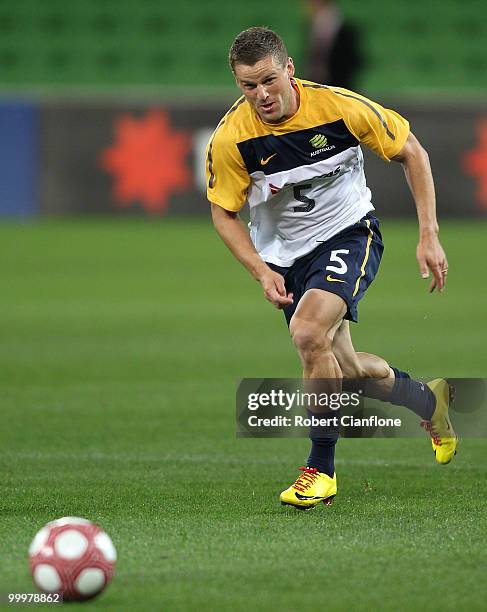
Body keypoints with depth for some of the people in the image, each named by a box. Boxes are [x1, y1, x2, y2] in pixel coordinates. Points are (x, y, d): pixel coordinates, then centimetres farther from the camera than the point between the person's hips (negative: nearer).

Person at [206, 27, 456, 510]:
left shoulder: (340, 107, -23)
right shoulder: (229, 139, -20)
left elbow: (411, 153, -8)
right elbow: (224, 213, -5)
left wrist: (428, 235, -11)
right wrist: (261, 272, -18)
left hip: (348, 234, -4)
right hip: (285, 256, 4)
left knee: (308, 333, -28)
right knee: (344, 368, 7)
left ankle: (321, 468, -13)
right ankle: (429, 402, 39)